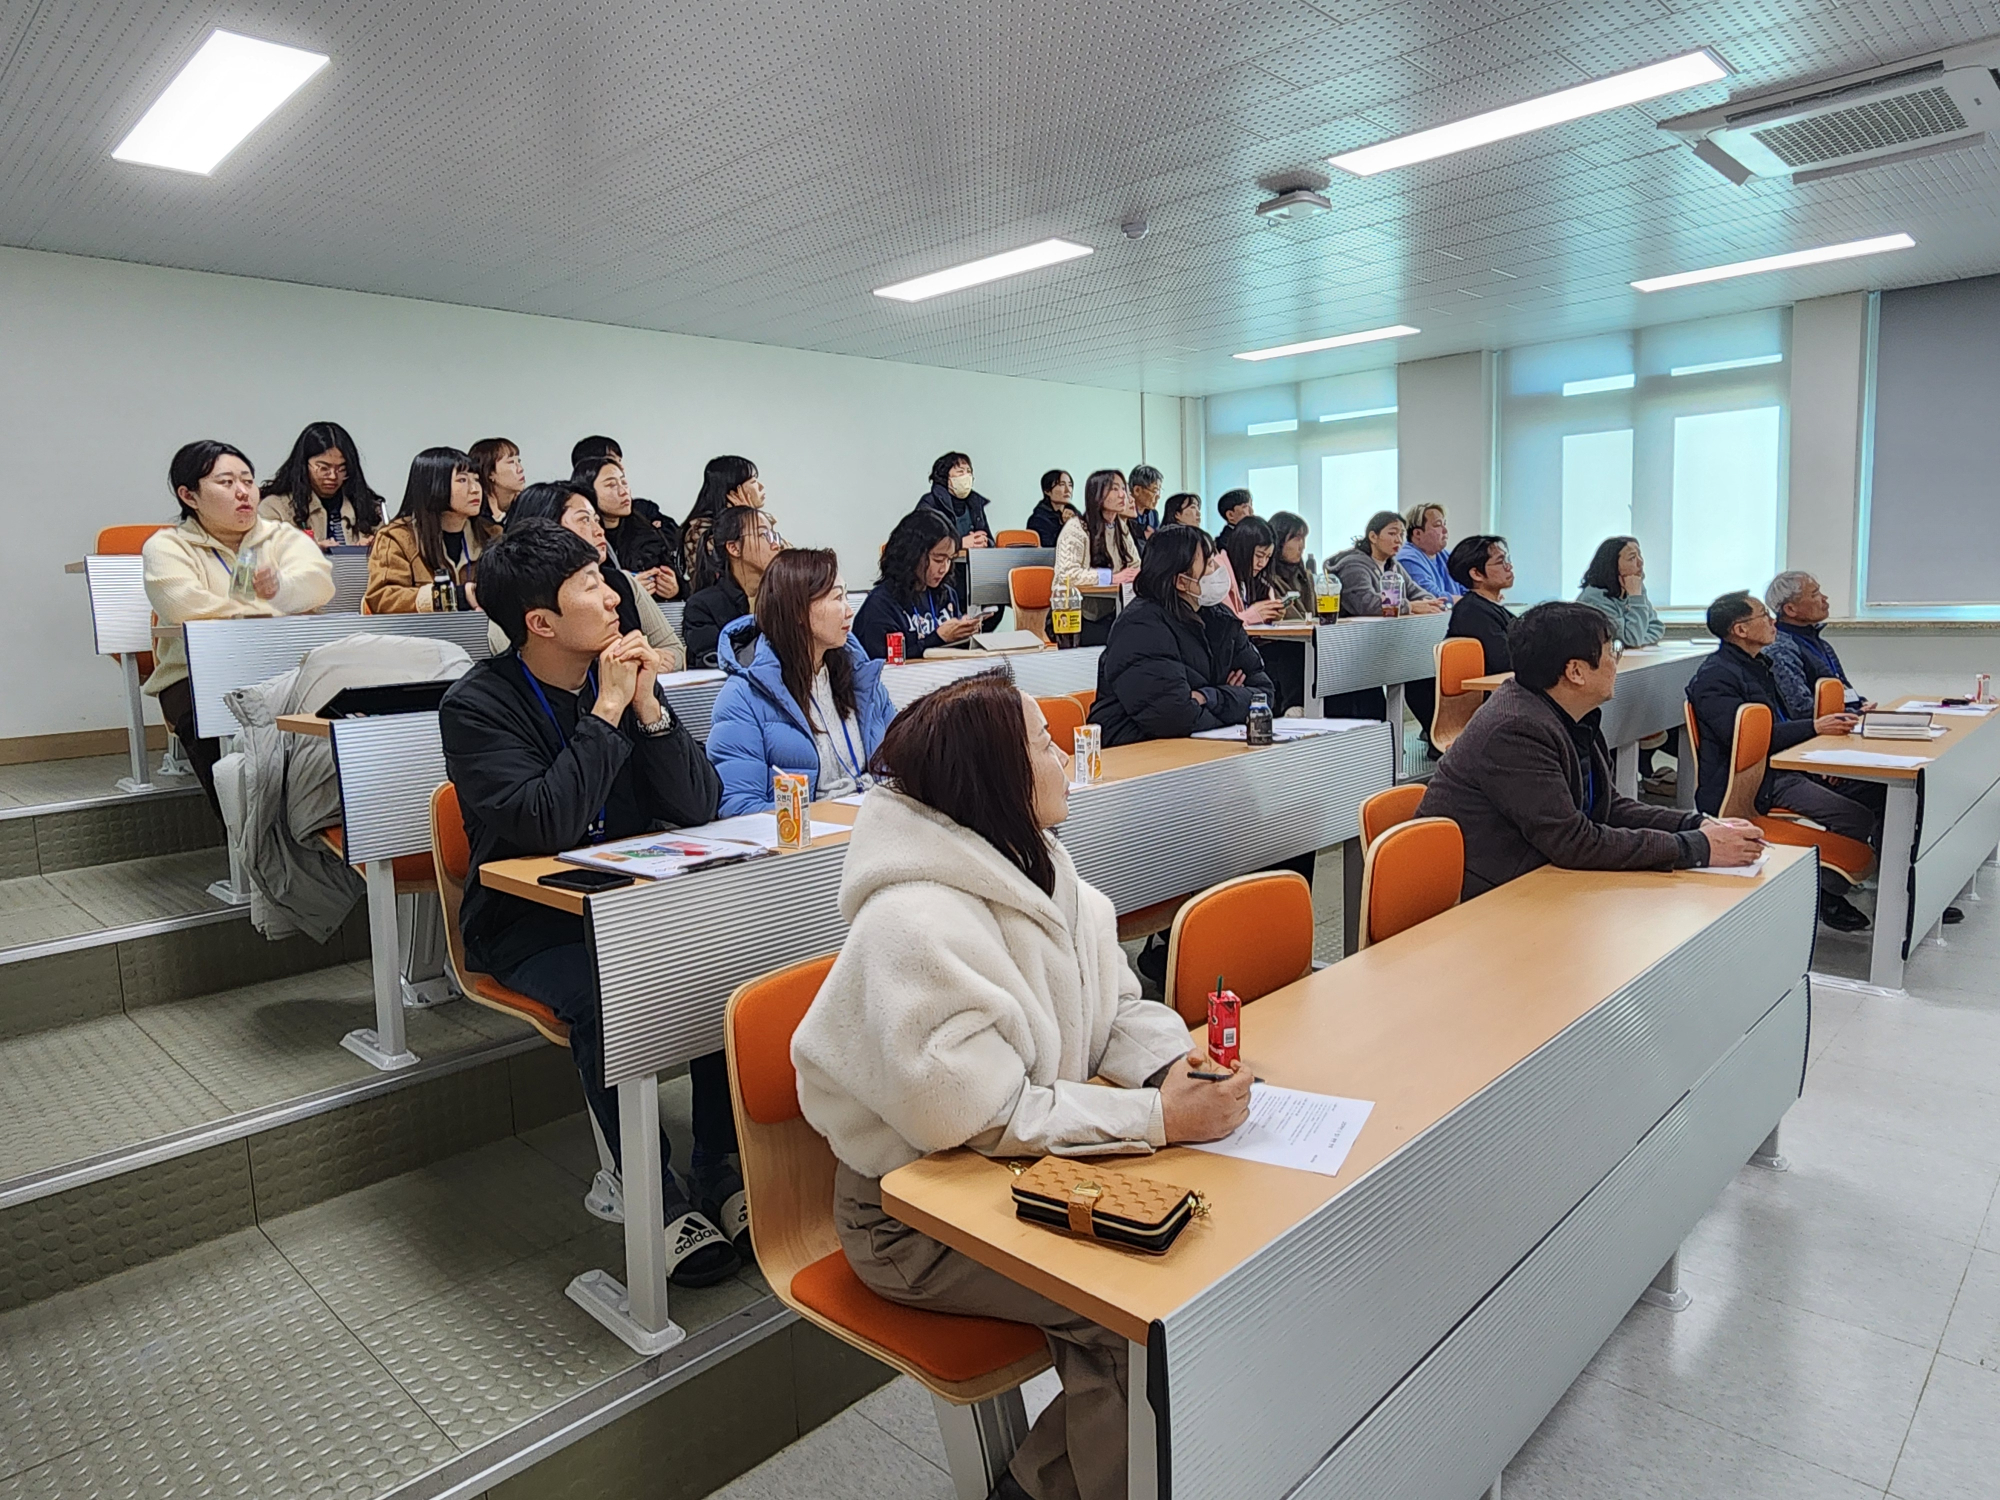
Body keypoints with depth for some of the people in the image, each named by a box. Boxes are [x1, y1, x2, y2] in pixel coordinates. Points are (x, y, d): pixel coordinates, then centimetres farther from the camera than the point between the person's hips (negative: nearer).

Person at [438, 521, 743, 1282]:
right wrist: (606, 712, -22)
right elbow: (546, 826, -26)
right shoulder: (476, 705, -10)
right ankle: (658, 1199, -15)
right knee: (608, 998, -33)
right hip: (528, 922, -4)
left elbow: (700, 807, -3)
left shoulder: (625, 674, 2)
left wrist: (648, 708, -15)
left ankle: (720, 1173, -7)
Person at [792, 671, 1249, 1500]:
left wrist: (1174, 1061, -14)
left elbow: (1117, 1006, 6)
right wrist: (1159, 1117, -26)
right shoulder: (915, 928, -26)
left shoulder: (1032, 864, 1)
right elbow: (985, 1117, -26)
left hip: (1027, 1161, 8)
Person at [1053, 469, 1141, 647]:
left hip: (1112, 613, 7)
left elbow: (1135, 567, 16)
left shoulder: (1121, 527, 13)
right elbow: (1066, 574, -22)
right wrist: (1111, 577, -20)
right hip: (1084, 617, -6)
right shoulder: (1077, 527, -9)